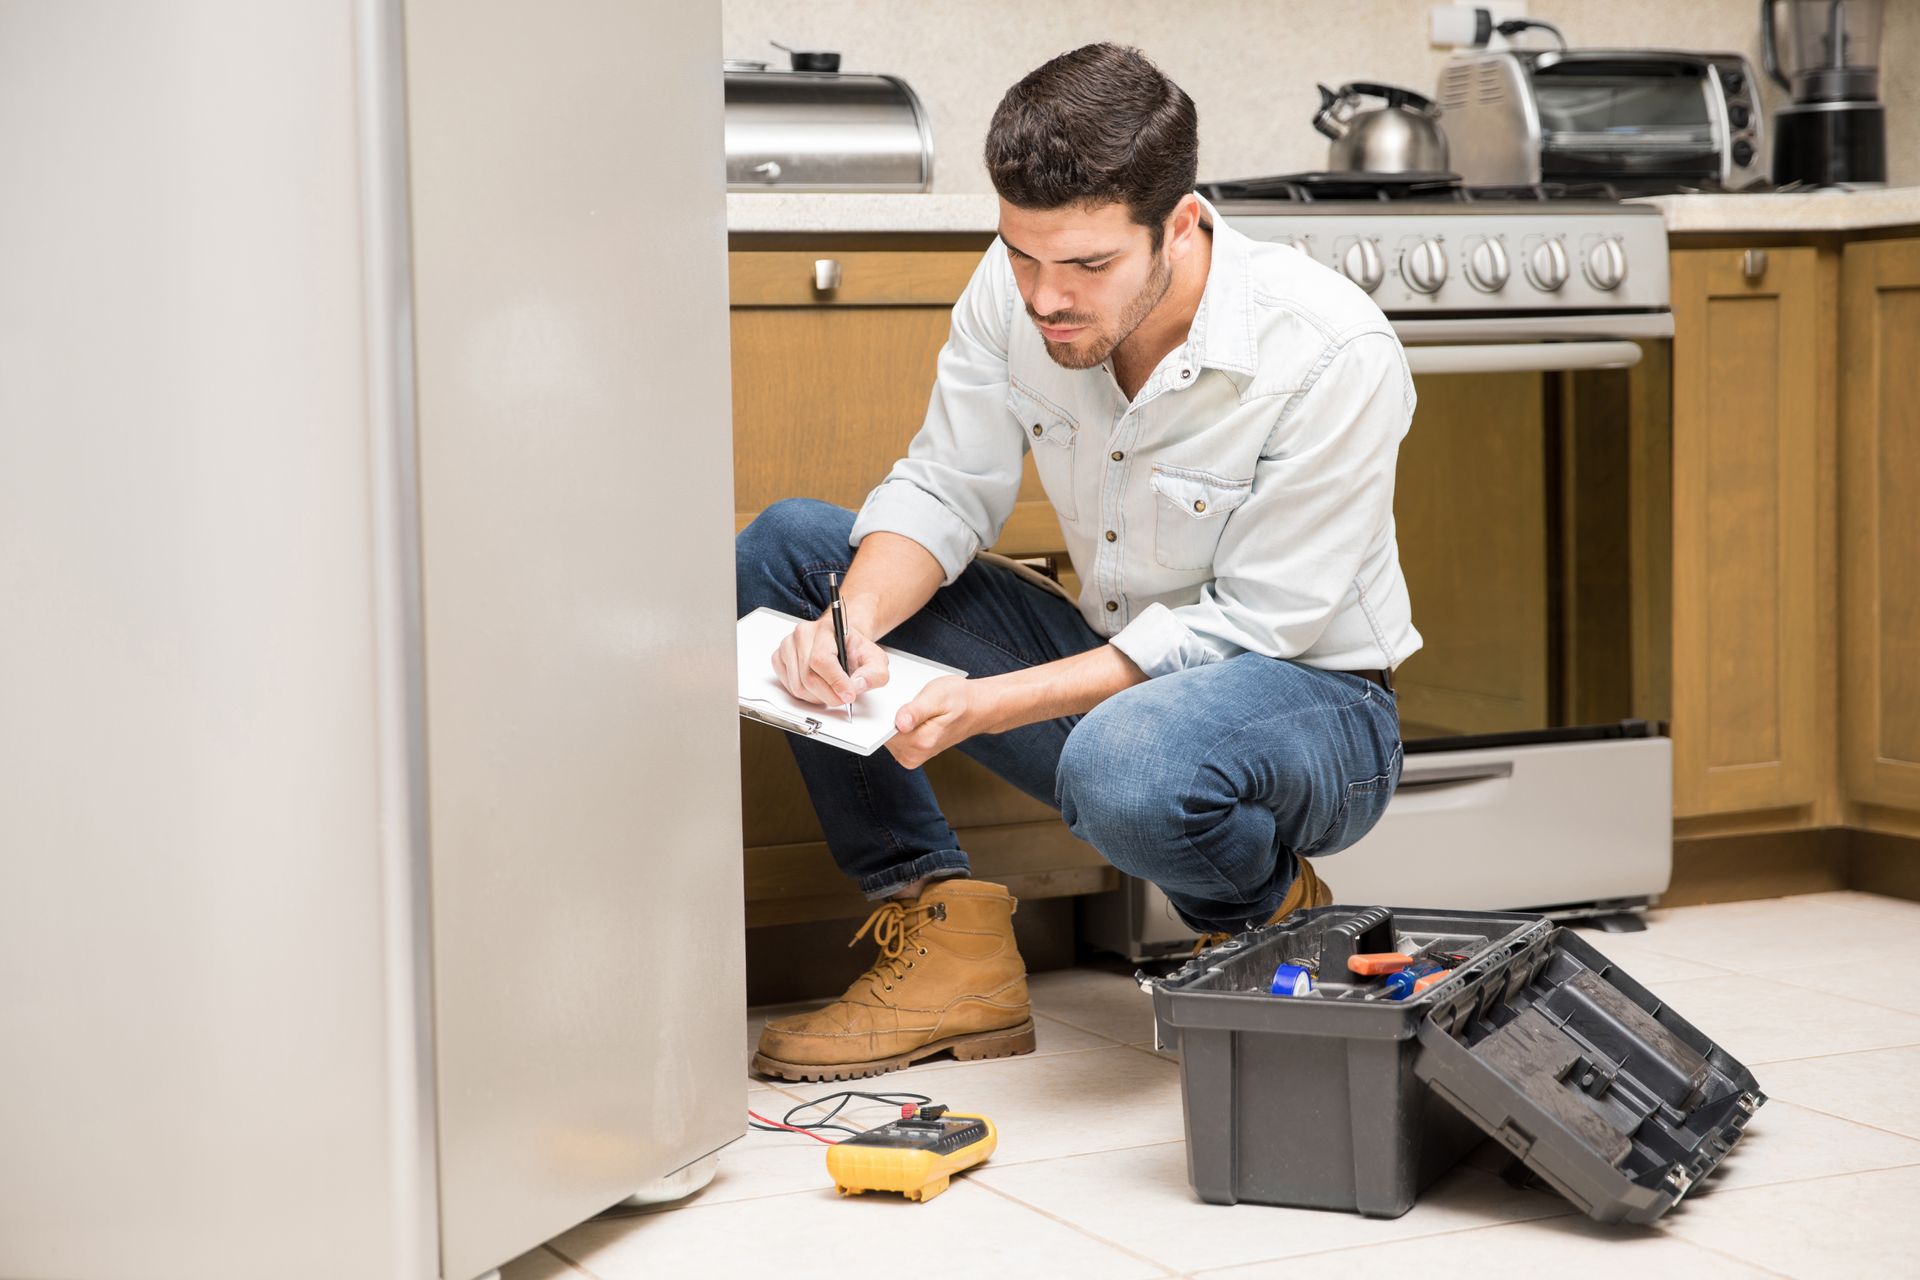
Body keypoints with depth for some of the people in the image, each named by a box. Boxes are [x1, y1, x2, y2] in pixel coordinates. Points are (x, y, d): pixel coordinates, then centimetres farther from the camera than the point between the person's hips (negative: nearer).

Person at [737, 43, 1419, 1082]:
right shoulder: (1015, 288, -11)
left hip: (1308, 699, -6)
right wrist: (852, 622, -25)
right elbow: (943, 491, -2)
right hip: (1114, 668, 6)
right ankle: (948, 940, -8)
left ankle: (1272, 923, -4)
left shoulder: (1336, 358, -26)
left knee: (1125, 764, -42)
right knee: (783, 548, -5)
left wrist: (993, 702, -31)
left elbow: (1248, 625, -23)